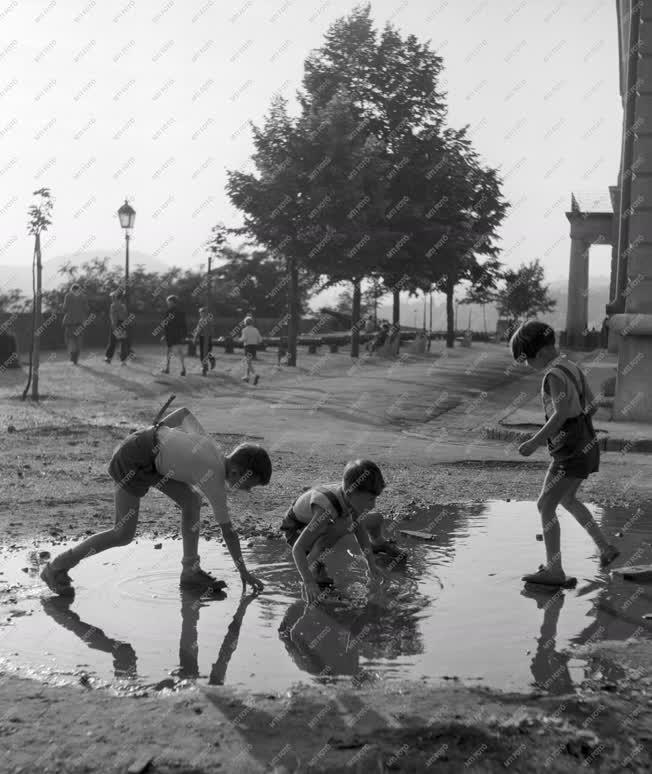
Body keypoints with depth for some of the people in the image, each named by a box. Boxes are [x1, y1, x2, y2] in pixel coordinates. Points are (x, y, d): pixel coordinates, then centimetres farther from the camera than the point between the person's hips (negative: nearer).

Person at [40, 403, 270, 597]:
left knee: (192, 501, 7)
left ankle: (190, 570, 15)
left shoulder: (210, 445, 4)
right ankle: (56, 568, 5)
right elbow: (228, 529, -9)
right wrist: (243, 571, 1)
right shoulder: (215, 481, -16)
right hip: (132, 462, -9)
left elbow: (185, 413, 15)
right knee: (123, 535, -6)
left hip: (146, 443, 9)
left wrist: (155, 430, 19)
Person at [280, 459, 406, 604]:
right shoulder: (327, 510, -43)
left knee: (377, 519, 11)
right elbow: (297, 548, -42)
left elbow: (359, 530, -5)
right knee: (343, 524, -38)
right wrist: (309, 583, -47)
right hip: (297, 530, -7)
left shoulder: (351, 496, -23)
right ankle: (313, 564, -19)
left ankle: (378, 544, 48)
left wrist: (371, 564, -5)